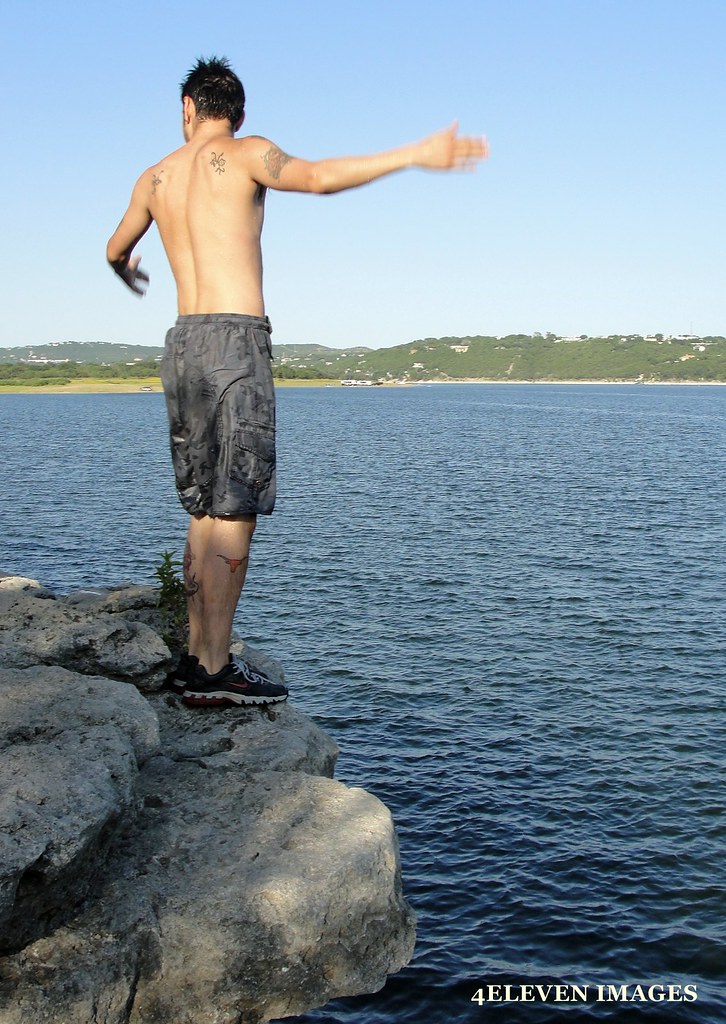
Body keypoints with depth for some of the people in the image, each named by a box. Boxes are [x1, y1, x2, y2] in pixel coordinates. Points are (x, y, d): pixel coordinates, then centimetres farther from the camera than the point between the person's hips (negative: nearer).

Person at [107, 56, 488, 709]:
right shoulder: (244, 153, 1)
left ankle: (199, 657, 14)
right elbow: (320, 177, -18)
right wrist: (416, 155, -17)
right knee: (235, 511, -7)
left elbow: (116, 249, 35)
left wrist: (128, 272, 58)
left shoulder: (155, 177, 19)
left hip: (183, 342, 7)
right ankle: (212, 671, -7)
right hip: (235, 338, -7)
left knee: (209, 509, 12)